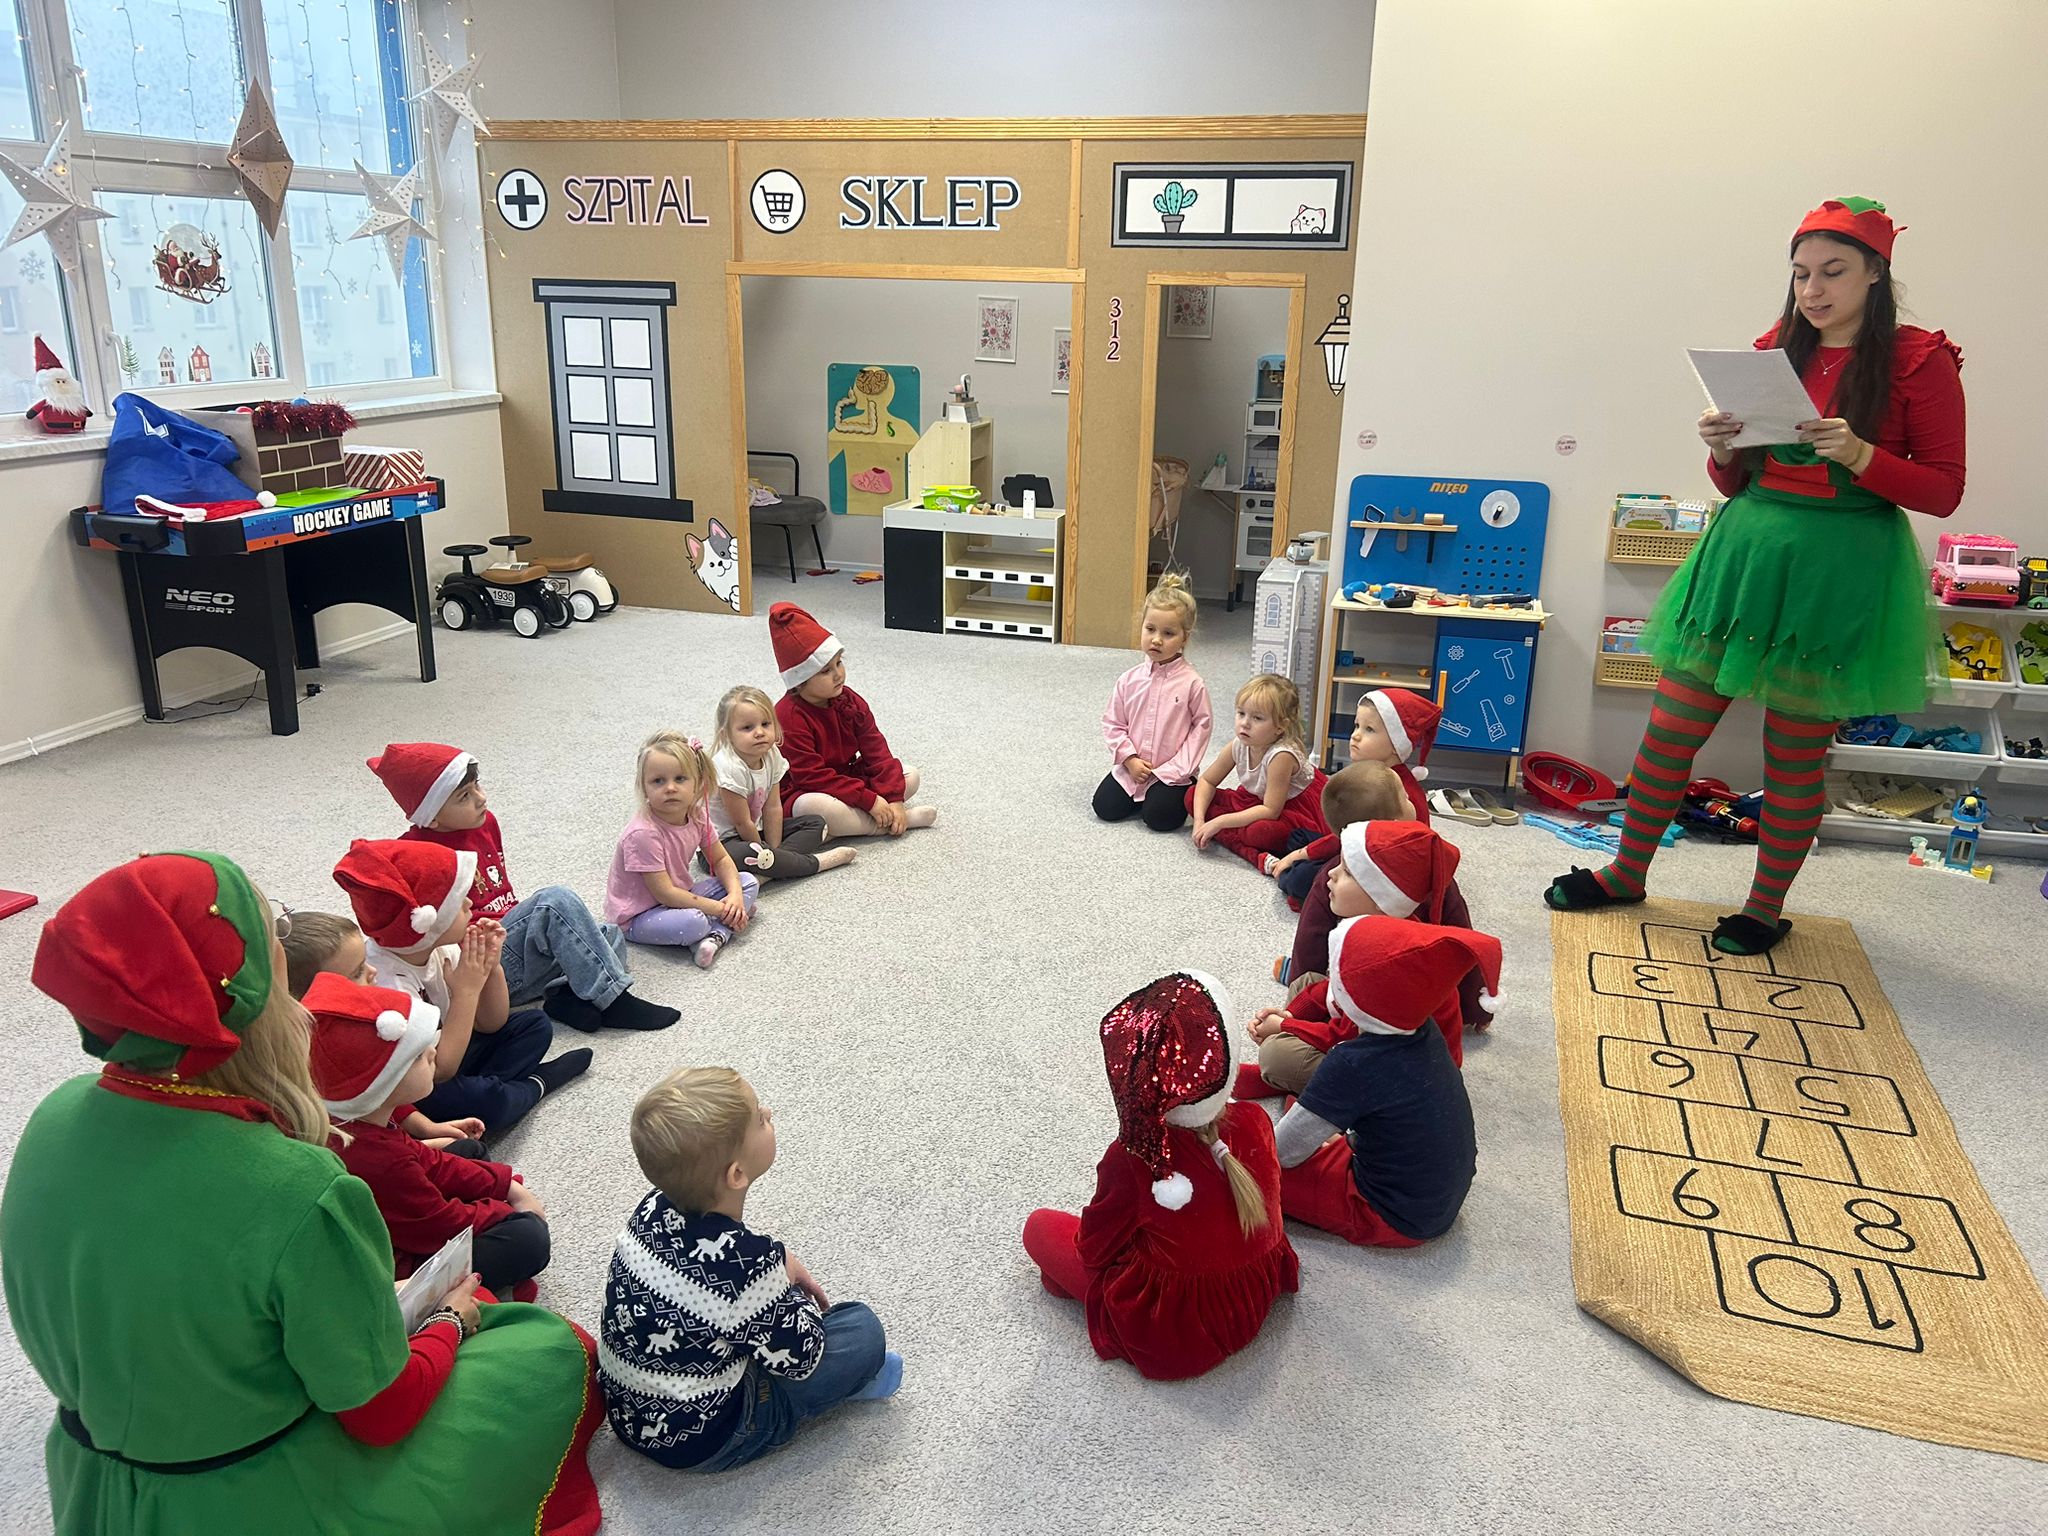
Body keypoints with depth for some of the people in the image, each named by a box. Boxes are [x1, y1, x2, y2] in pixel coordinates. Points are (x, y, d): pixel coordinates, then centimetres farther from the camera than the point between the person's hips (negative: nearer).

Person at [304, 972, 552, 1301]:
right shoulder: (380, 1160, -37)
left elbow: (428, 1163, 6)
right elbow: (445, 1227, -21)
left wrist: (506, 1186, 5)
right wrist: (507, 1209, -3)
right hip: (398, 1271, -10)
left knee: (470, 1151, 21)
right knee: (528, 1237, -17)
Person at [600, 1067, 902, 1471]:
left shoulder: (655, 1208, -11)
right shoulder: (749, 1264, -32)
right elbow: (799, 1357, -16)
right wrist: (797, 1297, 1)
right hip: (700, 1441, -7)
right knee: (863, 1328, -5)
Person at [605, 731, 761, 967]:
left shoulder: (697, 816, -7)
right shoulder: (643, 833, -29)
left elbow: (721, 860, 6)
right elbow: (664, 893, -27)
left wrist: (735, 895, -14)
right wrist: (721, 909, -23)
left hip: (679, 896, 8)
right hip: (638, 915, -8)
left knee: (748, 882, 2)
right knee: (691, 922, -38)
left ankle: (715, 936, -18)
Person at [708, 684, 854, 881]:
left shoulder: (772, 755, -5)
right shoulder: (729, 767, -26)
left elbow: (773, 808, -3)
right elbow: (742, 823, -20)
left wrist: (774, 850, -9)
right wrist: (768, 853, -10)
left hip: (756, 831, 9)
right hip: (723, 840, -9)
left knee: (816, 823, 5)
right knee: (748, 855, -40)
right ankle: (816, 862, -21)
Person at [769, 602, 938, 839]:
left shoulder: (848, 701, -1)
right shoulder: (789, 717, -23)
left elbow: (876, 750, -2)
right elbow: (812, 777, -27)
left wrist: (894, 799, -15)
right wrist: (869, 801, -29)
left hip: (847, 778, 7)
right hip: (801, 795, -7)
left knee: (911, 776, -1)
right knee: (820, 809, -42)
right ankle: (903, 820, -25)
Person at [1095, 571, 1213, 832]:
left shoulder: (1192, 683, -11)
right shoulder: (1129, 680, 0)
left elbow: (1201, 728, -7)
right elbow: (1113, 723, 4)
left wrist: (1177, 768, -13)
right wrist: (1130, 759, -8)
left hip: (1172, 772, -3)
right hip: (1132, 767, 4)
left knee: (1160, 816, -21)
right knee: (1104, 806, -10)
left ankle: (1190, 795, 11)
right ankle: (1140, 795, 19)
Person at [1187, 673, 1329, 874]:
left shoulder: (1282, 755, -33)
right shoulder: (1239, 745, -14)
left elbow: (1271, 810, -31)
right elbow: (1206, 781, -1)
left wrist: (1219, 822, -31)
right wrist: (1199, 821, -17)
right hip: (1257, 800, 9)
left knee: (1260, 831, -42)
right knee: (1193, 795, -8)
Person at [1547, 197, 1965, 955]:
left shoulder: (1919, 360, -2)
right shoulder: (1773, 350, 9)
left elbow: (1943, 491, -4)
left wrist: (1858, 454, -19)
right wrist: (1722, 450, -7)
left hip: (1839, 574, -4)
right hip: (1742, 552, 4)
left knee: (1796, 752, 6)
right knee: (1671, 727, 5)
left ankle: (1767, 907, 22)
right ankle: (1627, 872, 22)